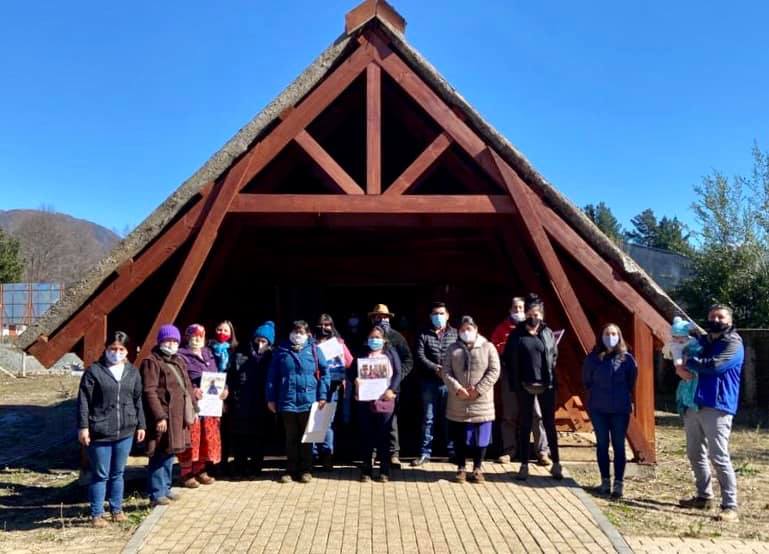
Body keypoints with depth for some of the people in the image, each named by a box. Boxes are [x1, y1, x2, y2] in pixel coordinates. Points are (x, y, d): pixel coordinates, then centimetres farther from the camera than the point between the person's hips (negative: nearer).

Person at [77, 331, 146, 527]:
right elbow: (83, 401, -5)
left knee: (118, 473, 14)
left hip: (125, 432, 4)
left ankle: (117, 509, 26)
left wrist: (141, 425, 11)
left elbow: (138, 401, 13)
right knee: (100, 474, 4)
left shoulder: (133, 372, 9)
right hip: (100, 433, -4)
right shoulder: (94, 371, -4)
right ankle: (96, 514, 15)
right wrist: (83, 426, -10)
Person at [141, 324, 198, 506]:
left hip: (178, 416, 8)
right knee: (160, 455, -4)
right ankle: (156, 494, 3)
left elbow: (188, 386, 23)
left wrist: (194, 408, 16)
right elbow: (149, 392, -16)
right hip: (163, 416, -8)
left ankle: (165, 488, 26)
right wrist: (159, 416, -21)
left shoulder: (179, 361, 17)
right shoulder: (151, 362, -9)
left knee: (170, 453, 16)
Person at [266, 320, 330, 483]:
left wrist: (322, 396, -6)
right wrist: (271, 398, 3)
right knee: (291, 438, 9)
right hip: (287, 402, 1)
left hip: (308, 401, -1)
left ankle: (306, 470, 18)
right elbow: (272, 376, 7)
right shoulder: (281, 350, 6)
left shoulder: (314, 350, 2)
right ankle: (291, 470, 18)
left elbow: (324, 373, 1)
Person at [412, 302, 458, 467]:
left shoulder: (455, 334, 7)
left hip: (449, 382, 0)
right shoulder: (424, 335, 6)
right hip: (430, 382, 0)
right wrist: (435, 368, -15)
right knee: (428, 418, 6)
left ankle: (452, 450, 18)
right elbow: (420, 357, -3)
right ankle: (425, 453, 12)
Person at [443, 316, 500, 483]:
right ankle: (461, 468, 19)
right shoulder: (453, 349, 9)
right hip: (458, 403, 1)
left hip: (481, 402, -1)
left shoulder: (488, 347, 3)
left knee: (480, 437, 3)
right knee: (460, 438, 7)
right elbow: (446, 372, 2)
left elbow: (494, 371, -4)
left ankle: (477, 468, 17)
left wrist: (479, 390, -14)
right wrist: (457, 389, -15)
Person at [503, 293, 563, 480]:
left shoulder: (548, 333, 4)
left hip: (546, 386, 1)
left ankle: (556, 464, 19)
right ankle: (524, 465, 14)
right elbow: (509, 360, 0)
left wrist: (552, 379, 2)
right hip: (525, 386, -1)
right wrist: (515, 384, -5)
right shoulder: (517, 335, -2)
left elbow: (554, 356, 12)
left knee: (549, 424, 9)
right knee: (525, 425, 7)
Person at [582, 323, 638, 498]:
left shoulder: (626, 358, -4)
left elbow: (632, 380, 9)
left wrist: (624, 395, 11)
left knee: (618, 446, 3)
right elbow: (586, 380, 11)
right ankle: (605, 481, 19)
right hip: (598, 409, 1)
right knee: (602, 444, 9)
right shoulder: (593, 358, -2)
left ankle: (618, 483, 8)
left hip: (620, 409, -1)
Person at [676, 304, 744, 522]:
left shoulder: (733, 343, -6)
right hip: (694, 405, 8)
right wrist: (680, 368, -4)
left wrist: (689, 362, -6)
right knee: (695, 454, 15)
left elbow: (713, 365, -21)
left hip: (717, 407, -8)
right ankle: (704, 497, 30)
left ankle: (730, 507, -5)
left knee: (719, 457, -11)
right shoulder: (702, 341, 17)